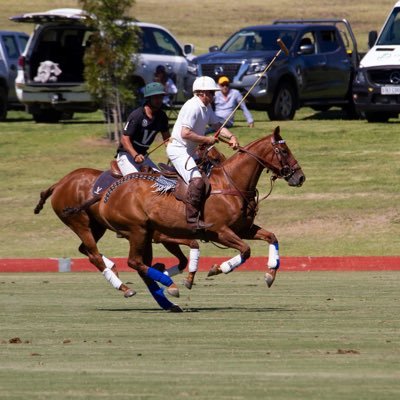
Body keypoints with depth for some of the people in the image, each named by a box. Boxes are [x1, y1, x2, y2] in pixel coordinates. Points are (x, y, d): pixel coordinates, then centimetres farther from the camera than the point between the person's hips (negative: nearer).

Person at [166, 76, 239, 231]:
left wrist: (231, 137, -6)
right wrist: (207, 140, -19)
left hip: (189, 151, 11)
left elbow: (217, 125, 13)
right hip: (178, 149, -11)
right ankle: (192, 219, -26)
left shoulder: (207, 107, 10)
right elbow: (185, 133, -28)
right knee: (197, 181, -25)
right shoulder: (193, 107, -22)